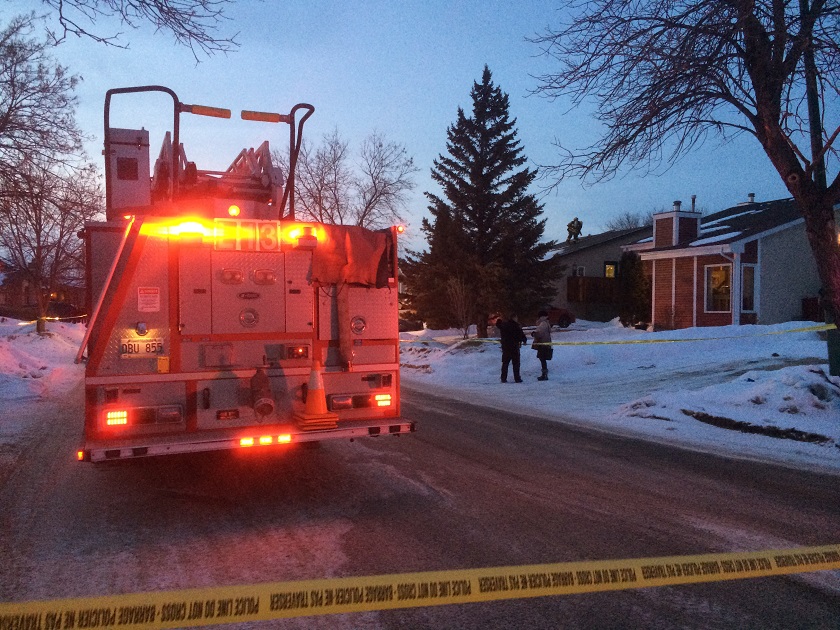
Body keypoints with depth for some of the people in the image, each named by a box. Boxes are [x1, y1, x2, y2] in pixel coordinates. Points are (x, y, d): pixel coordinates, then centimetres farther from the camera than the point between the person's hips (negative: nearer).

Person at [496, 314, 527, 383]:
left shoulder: (503, 324, 4)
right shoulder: (515, 325, -13)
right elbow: (521, 334, -11)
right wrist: (524, 340, 8)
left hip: (505, 346, 5)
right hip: (514, 346, -5)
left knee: (505, 363, 11)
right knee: (516, 363, 2)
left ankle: (503, 378, 11)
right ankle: (517, 378, 1)